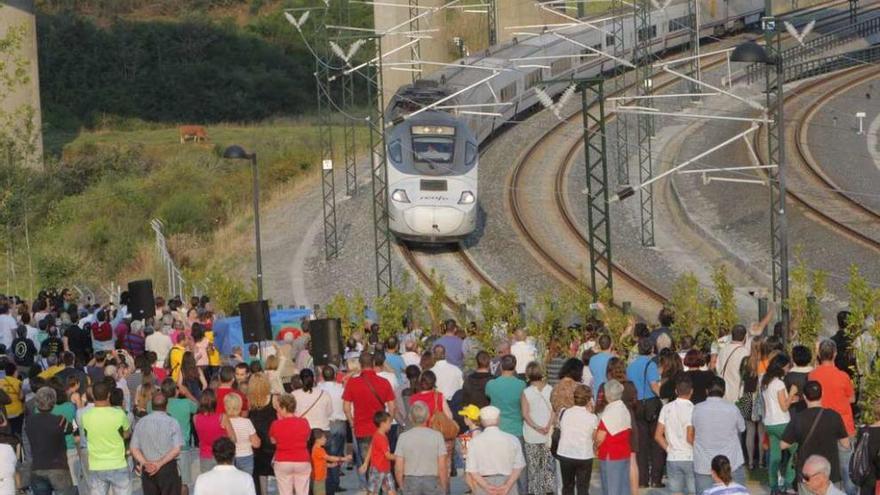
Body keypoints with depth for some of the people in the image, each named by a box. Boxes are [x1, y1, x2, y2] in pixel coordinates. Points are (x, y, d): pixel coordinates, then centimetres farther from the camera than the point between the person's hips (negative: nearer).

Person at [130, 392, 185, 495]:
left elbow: (134, 449, -1)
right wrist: (160, 463, -13)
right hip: (168, 467, -3)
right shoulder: (172, 422, -6)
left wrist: (145, 463, -11)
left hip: (147, 470, 3)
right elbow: (177, 449, -13)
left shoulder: (141, 422, 4)